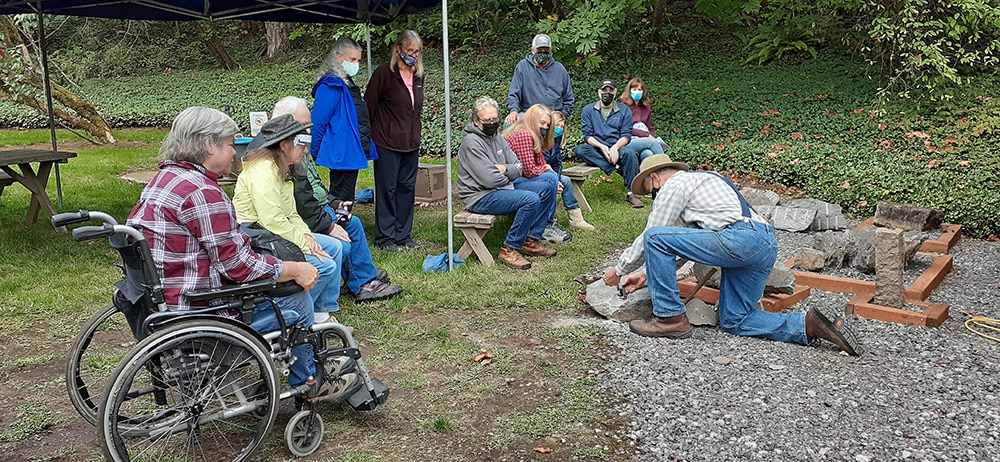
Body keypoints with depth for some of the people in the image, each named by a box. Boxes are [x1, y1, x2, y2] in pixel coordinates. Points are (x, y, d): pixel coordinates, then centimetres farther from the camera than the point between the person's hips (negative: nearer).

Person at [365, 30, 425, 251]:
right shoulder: (384, 73, -10)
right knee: (387, 189, 1)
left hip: (411, 143, 6)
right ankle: (385, 237, 11)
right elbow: (369, 106, -8)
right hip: (387, 143, -6)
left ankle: (403, 235, 21)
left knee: (407, 188, 10)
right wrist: (371, 137, -6)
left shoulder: (418, 75, 10)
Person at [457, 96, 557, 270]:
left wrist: (505, 169, -11)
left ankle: (530, 240, 6)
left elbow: (518, 168, 11)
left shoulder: (497, 138, 13)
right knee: (531, 199, -28)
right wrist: (508, 176, -2)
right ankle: (510, 249, -16)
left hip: (503, 189, 10)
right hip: (480, 197, -10)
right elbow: (490, 180, -22)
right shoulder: (471, 142, -15)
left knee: (549, 186, 4)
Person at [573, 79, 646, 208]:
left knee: (630, 152, -34)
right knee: (579, 150, -30)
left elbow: (626, 135, 1)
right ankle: (616, 167, -29)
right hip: (596, 150, 0)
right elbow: (587, 135, 1)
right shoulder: (588, 110, 10)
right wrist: (602, 147, -17)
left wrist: (615, 147, -20)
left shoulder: (624, 110, 11)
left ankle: (630, 193, -28)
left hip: (617, 149, 0)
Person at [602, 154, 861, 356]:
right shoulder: (699, 180, 33)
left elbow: (650, 237, 3)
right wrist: (649, 275, 31)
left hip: (739, 239, -10)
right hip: (767, 245, 10)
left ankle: (670, 317, -4)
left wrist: (620, 270, 16)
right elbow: (686, 244, 33)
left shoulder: (673, 184, 4)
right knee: (735, 322, 15)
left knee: (655, 237, -7)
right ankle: (806, 325, 1)